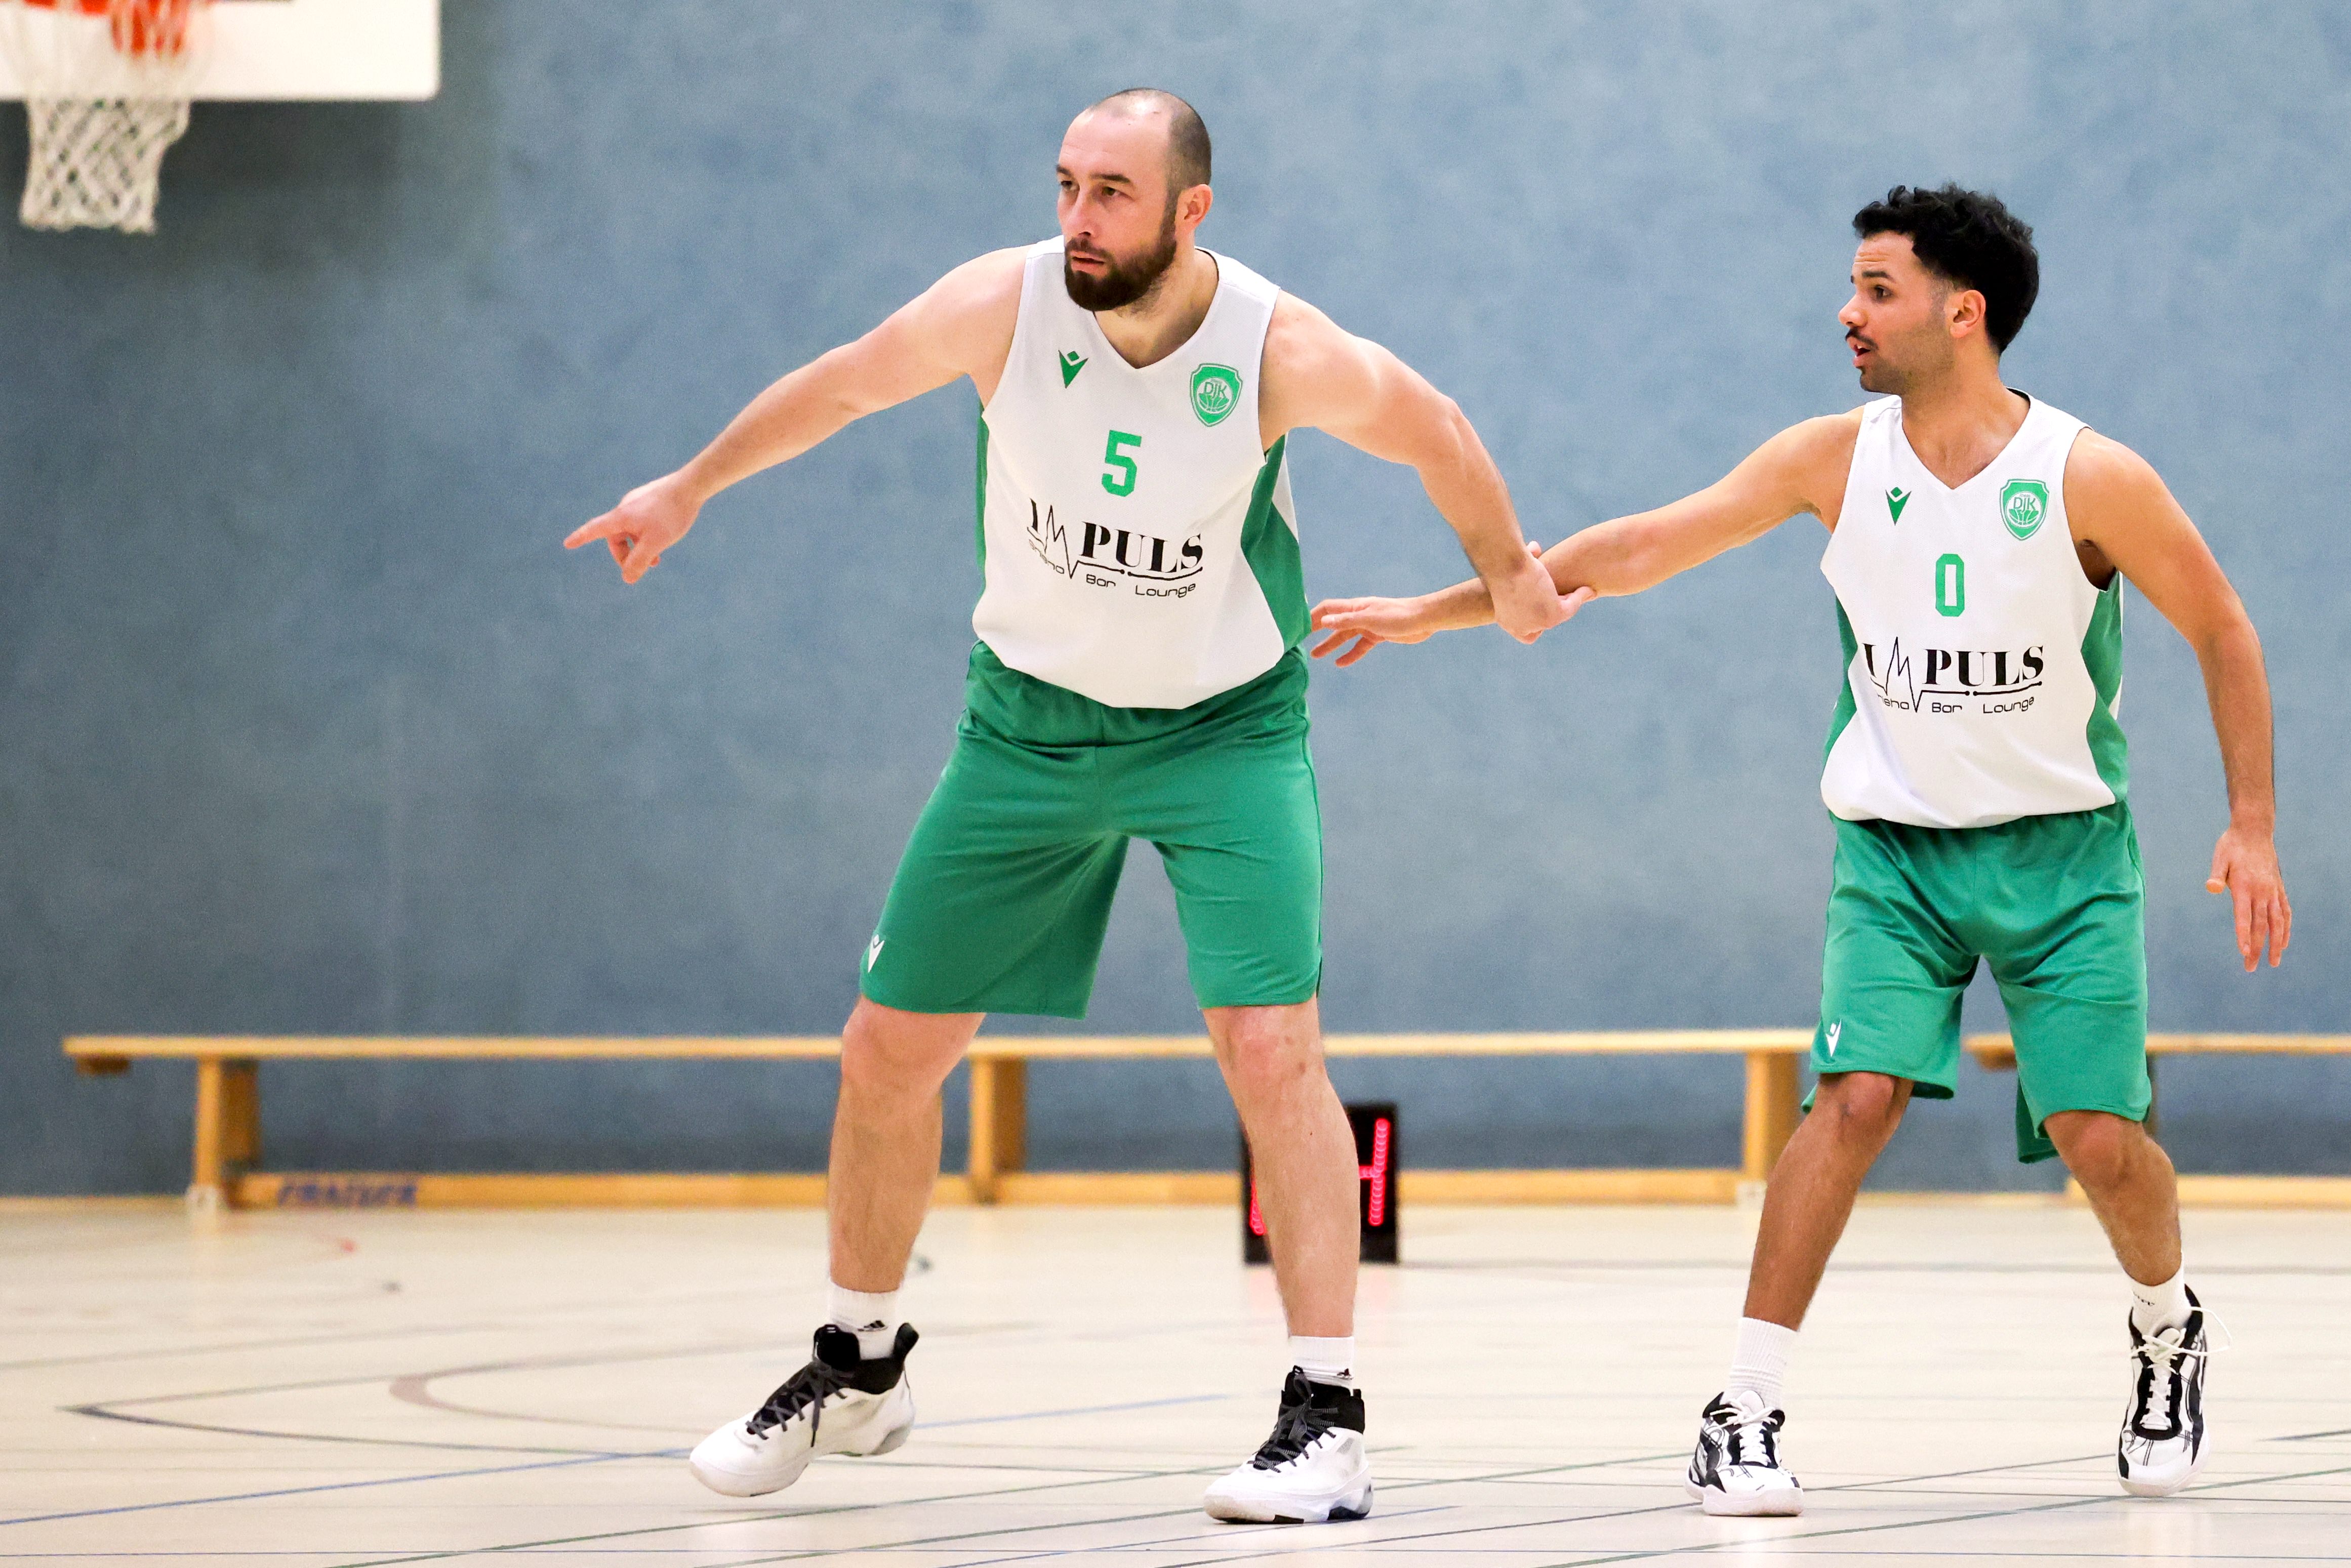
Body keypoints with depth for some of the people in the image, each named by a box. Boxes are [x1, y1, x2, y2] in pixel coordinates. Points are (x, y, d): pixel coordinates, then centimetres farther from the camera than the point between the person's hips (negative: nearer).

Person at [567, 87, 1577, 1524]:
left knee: (1269, 1046, -19)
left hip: (1226, 729, -3)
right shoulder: (1006, 305, -18)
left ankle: (1330, 1418, -11)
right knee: (889, 1048, 5)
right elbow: (841, 386, 1)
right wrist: (691, 490, 12)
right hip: (1031, 717, 3)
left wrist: (1511, 574, 13)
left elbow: (1435, 433, -1)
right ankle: (861, 1369, 28)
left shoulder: (1282, 352, -21)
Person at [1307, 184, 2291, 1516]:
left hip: (2062, 848, -1)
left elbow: (2223, 632, -2)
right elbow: (1644, 546, -5)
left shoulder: (2092, 480, -14)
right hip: (1896, 844, 1)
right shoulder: (1838, 462, -7)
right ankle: (1745, 1415, -15)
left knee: (2099, 1136, -5)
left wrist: (2254, 828, -6)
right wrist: (1438, 611, -6)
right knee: (1857, 1095, -18)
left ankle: (2170, 1333, 28)